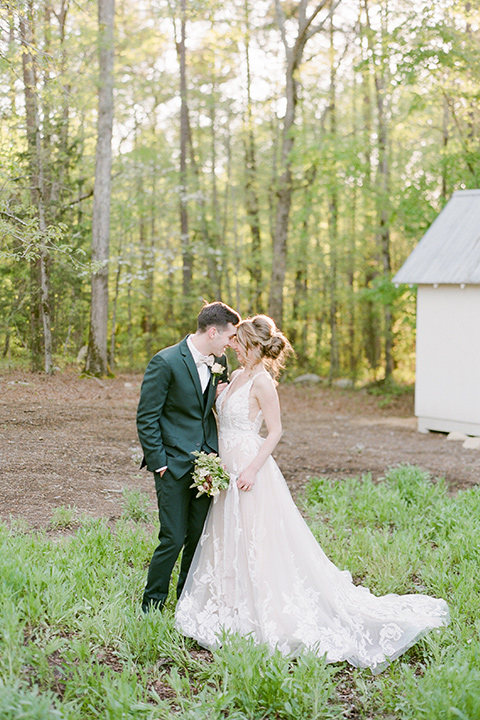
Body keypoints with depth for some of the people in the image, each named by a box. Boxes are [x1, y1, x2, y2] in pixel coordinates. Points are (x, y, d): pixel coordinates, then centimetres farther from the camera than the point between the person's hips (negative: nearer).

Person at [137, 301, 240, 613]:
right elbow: (146, 418, -11)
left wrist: (217, 454, 7)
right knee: (174, 539, -3)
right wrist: (159, 464, -12)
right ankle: (152, 606, 15)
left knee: (199, 537, 10)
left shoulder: (219, 362, 6)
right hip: (174, 466, -6)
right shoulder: (166, 362, -14)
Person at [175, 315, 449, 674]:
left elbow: (275, 431, -16)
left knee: (256, 543, -2)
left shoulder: (262, 381, -15)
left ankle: (270, 617, 9)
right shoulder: (237, 376, 10)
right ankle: (237, 608, 28)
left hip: (250, 470, -9)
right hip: (229, 468, 9)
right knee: (230, 543, 16)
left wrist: (252, 469, -21)